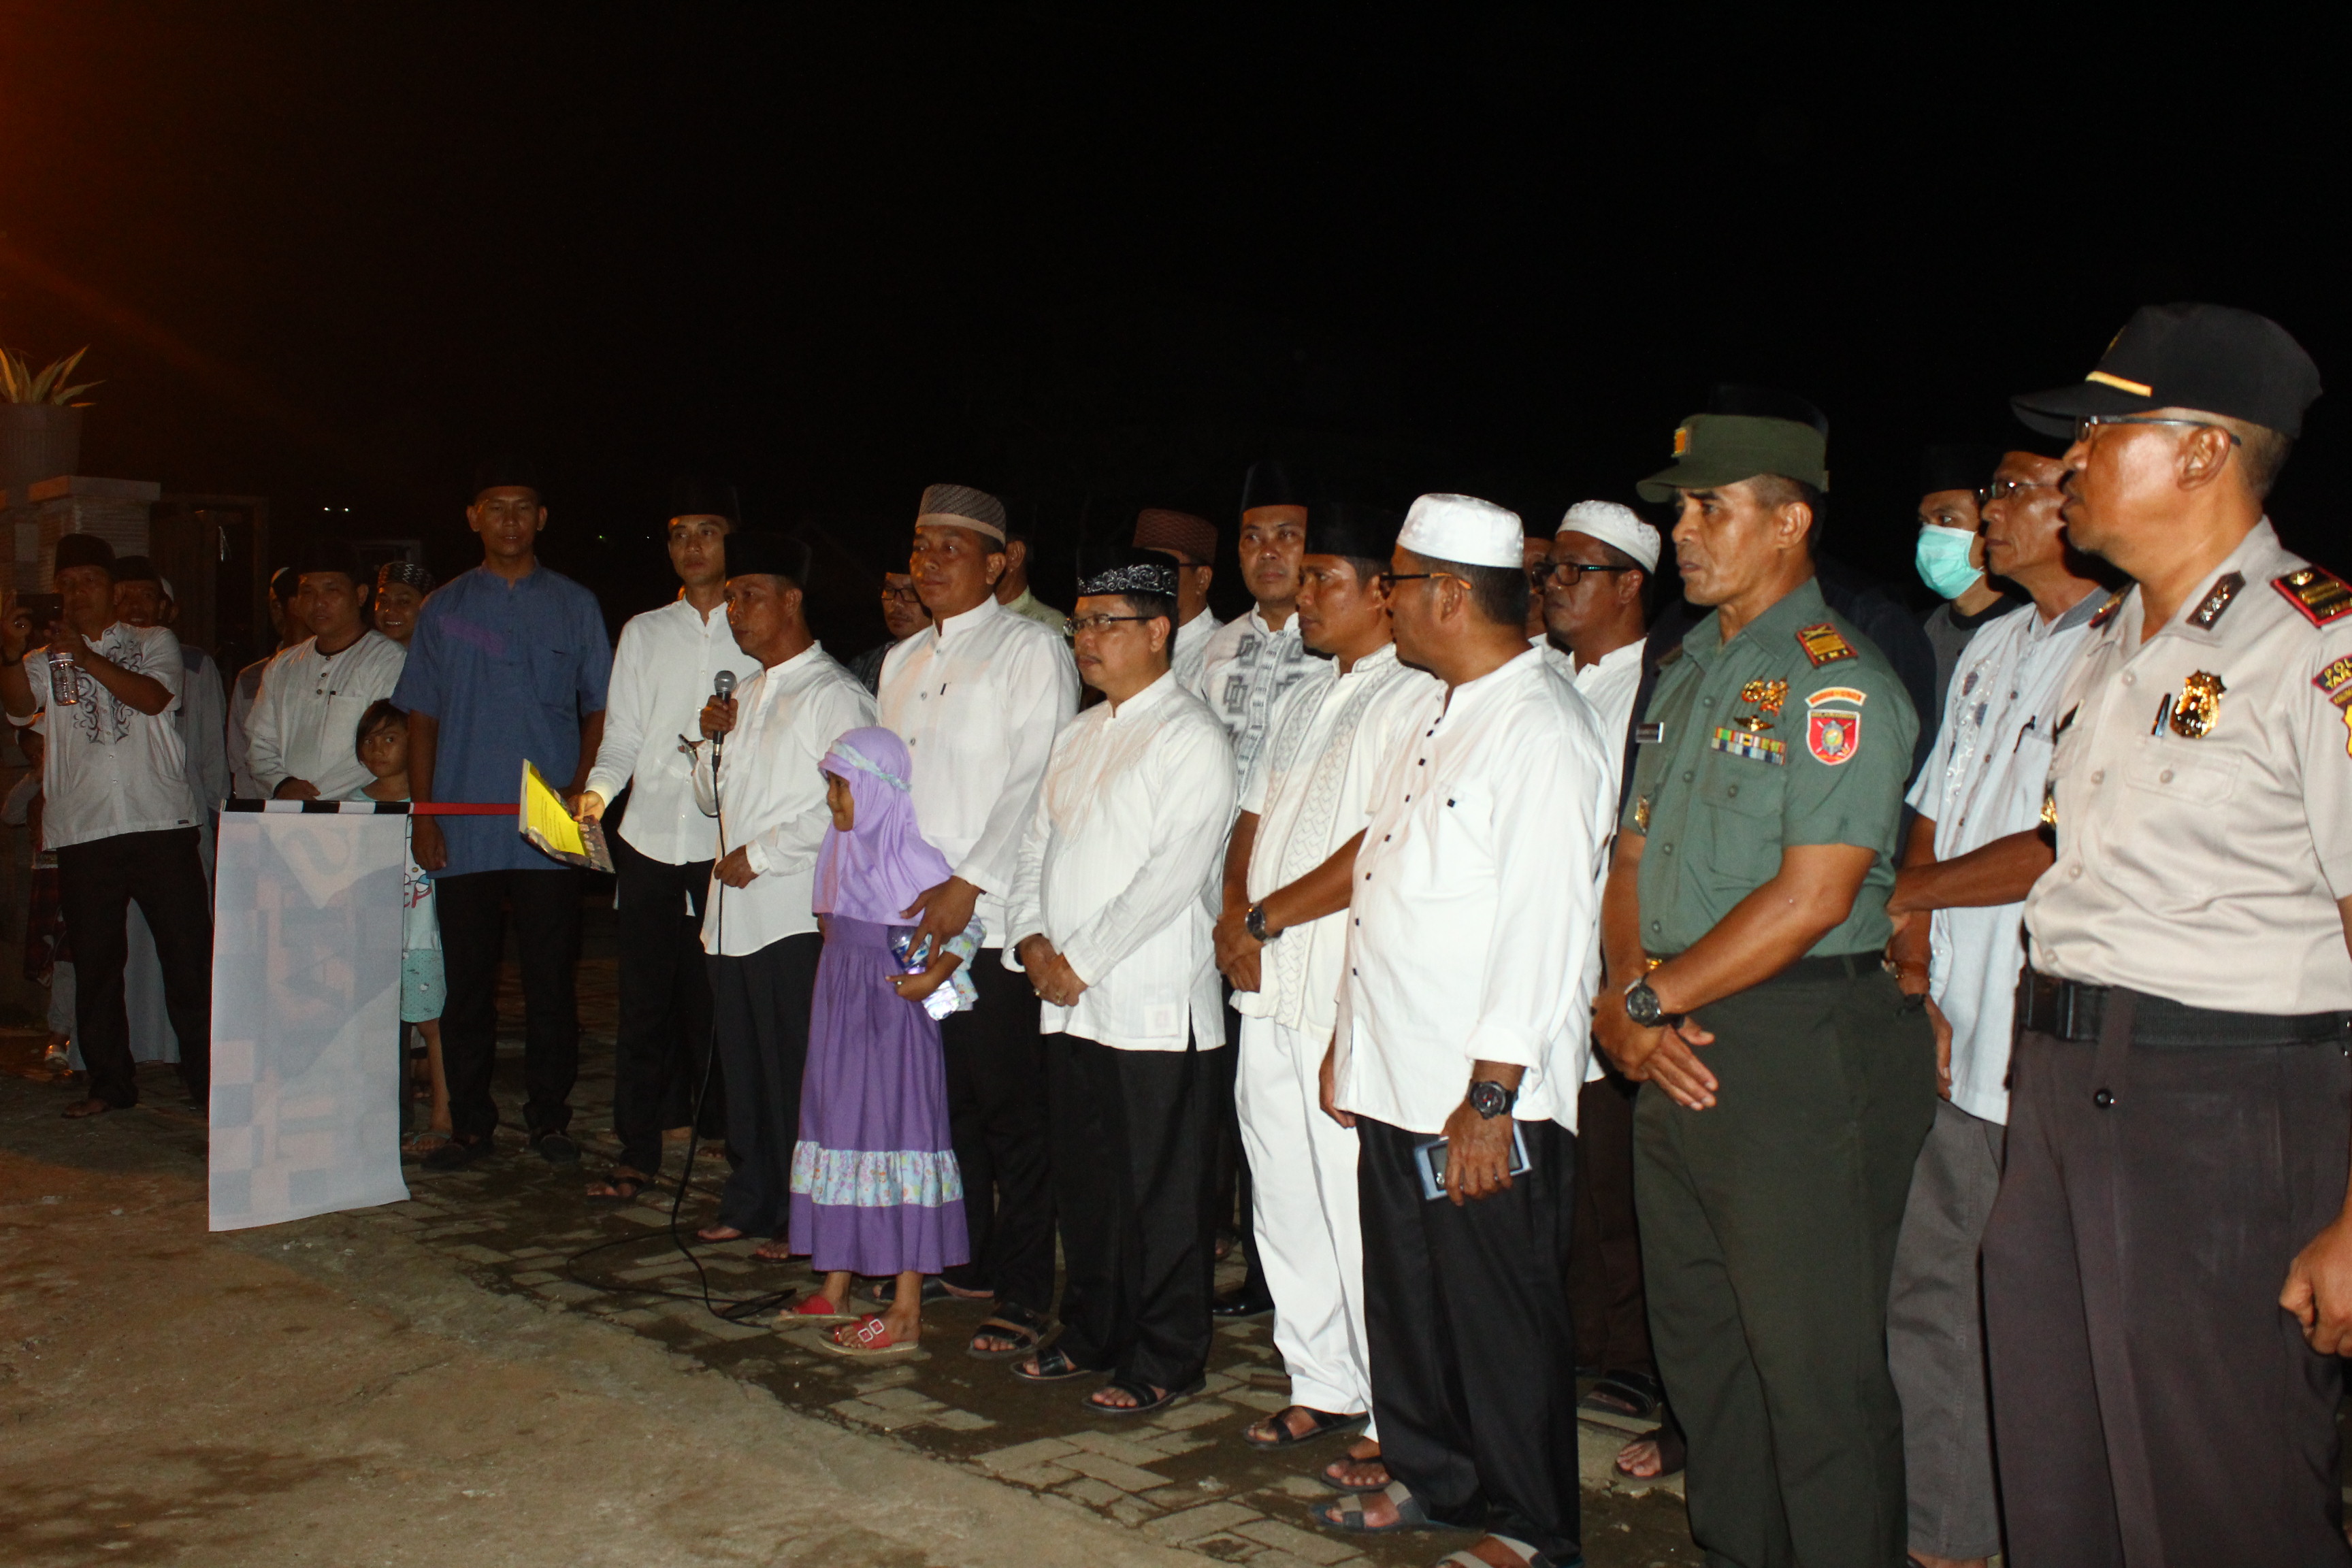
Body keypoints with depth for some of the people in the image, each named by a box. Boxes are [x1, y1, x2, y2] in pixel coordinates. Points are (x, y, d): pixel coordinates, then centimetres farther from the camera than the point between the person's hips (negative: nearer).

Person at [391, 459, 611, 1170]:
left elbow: (599, 710, 9)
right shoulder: (444, 609, 12)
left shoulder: (574, 606, 9)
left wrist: (580, 791, -6)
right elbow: (422, 716, 11)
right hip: (463, 829, 1)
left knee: (550, 980, 2)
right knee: (466, 983, 4)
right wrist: (421, 812, 2)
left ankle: (549, 1118, 12)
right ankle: (470, 1125, 13)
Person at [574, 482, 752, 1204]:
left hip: (727, 839, -3)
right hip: (648, 837, 3)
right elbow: (623, 735, 12)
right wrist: (599, 789, -6)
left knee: (722, 998, 1)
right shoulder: (644, 632, 16)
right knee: (644, 1000, 3)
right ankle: (636, 1152, 11)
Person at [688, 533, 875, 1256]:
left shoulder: (834, 695, -8)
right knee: (743, 1065, 13)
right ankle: (749, 1201, 25)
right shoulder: (746, 694, 20)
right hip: (733, 912, 8)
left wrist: (760, 854, -14)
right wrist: (714, 740, 5)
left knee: (797, 1071, -2)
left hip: (797, 913, -8)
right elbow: (714, 799, 25)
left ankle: (800, 1218, 8)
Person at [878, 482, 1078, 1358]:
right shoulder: (903, 662, 20)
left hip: (992, 922, -7)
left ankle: (1025, 1295, 5)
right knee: (942, 1098, 12)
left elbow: (1034, 779, -11)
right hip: (911, 917, 7)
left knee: (1011, 1111, -3)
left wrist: (970, 883, -16)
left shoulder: (1031, 650, -3)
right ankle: (964, 1261, 27)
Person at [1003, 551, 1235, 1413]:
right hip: (1067, 1000, 7)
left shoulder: (1192, 737, -8)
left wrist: (1082, 961, -14)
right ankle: (1091, 1334, 30)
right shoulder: (1079, 736, 17)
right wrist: (1033, 940, 1)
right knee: (1083, 1180, 15)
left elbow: (1172, 873, -16)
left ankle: (1164, 1360, 14)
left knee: (1160, 1193, 1)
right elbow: (1038, 844, 18)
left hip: (1151, 1004, -7)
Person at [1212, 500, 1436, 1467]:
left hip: (1348, 998, -8)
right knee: (1285, 1204, 15)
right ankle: (1322, 1387, 29)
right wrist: (1235, 920, 1)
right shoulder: (1306, 696, 18)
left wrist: (1265, 918, -10)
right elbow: (1255, 814, 19)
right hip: (1269, 990, 8)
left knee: (1361, 1215, -2)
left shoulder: (1415, 698, -10)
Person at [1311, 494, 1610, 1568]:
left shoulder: (1539, 729, -16)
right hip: (1396, 1081, 9)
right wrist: (1353, 1042, 18)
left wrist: (1490, 1099, -20)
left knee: (1502, 1320, 5)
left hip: (1480, 1110, -9)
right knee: (1406, 1299, 19)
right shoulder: (1442, 714, 14)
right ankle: (1428, 1480, 37)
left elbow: (1545, 925, -21)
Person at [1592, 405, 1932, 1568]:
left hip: (1801, 1048, -8)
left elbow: (1812, 897, -19)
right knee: (1698, 1341, 17)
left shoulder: (1839, 682, -11)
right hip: (1677, 1049, 9)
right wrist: (1631, 1002, -3)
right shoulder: (1688, 673, 15)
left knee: (1815, 1363, 0)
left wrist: (1647, 999, -12)